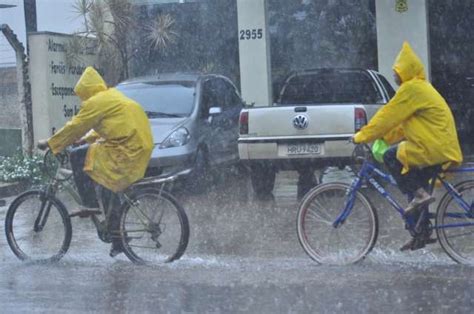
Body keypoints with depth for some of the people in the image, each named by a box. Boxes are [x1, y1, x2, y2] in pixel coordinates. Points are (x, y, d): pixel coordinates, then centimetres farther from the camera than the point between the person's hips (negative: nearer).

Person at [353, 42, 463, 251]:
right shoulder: (420, 88, 21)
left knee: (391, 157, -8)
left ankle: (419, 194, -10)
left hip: (434, 149, -10)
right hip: (444, 148, 10)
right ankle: (422, 233, 14)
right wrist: (381, 136, 19)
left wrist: (362, 136, -5)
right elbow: (401, 123, 24)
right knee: (415, 185, 14)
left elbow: (388, 116, -12)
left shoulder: (412, 89, -11)